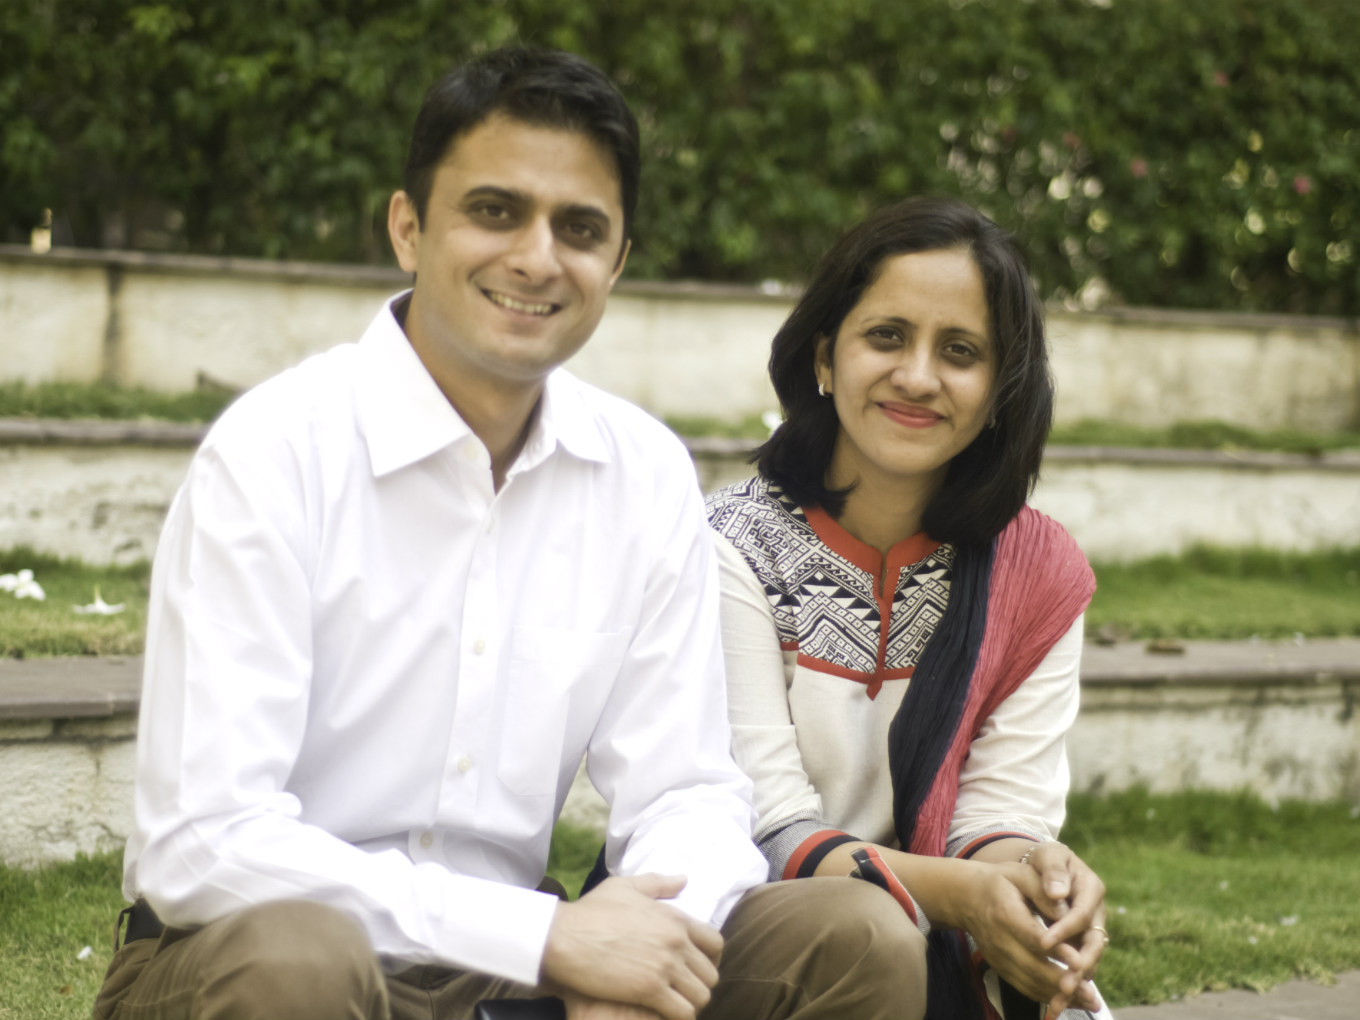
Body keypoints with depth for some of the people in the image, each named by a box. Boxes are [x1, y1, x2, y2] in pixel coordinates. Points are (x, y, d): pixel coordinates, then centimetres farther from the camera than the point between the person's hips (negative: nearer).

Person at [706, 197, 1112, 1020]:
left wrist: (1034, 868, -25)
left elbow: (1001, 807, 0)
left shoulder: (1036, 574, 6)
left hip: (929, 952, 3)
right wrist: (953, 890, -28)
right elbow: (767, 833, -12)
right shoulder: (737, 546, -8)